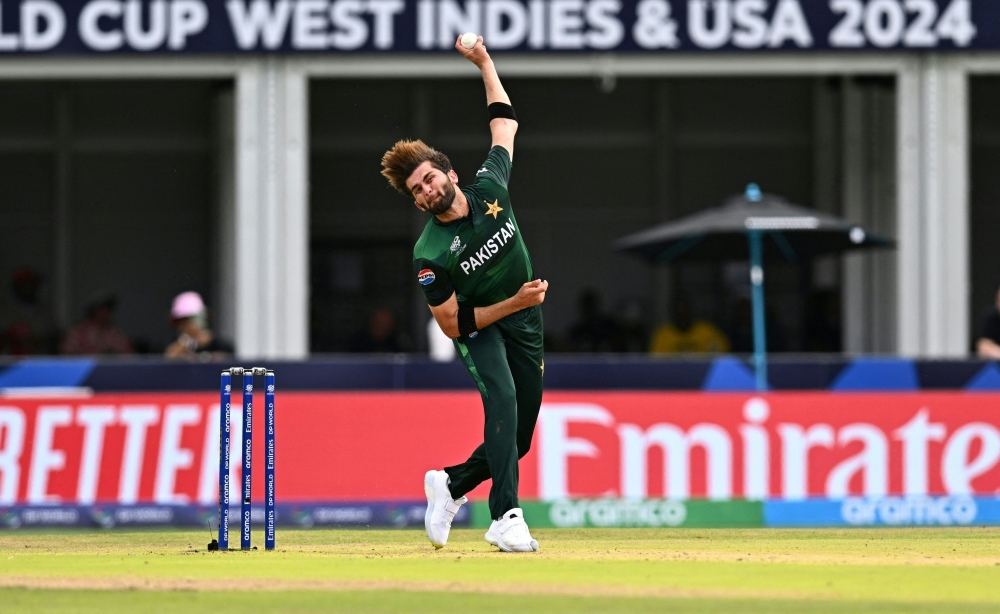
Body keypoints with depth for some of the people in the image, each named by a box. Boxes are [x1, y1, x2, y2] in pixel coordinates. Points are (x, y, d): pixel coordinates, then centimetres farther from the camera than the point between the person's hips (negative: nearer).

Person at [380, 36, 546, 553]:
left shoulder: (489, 187, -12)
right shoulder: (430, 254, -23)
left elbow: (504, 122, 5)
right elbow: (452, 325, -18)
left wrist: (484, 63, 3)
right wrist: (514, 303, -23)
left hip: (525, 321, 5)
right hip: (478, 326, -5)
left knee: (519, 438, 3)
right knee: (502, 396, -31)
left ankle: (451, 483, 28)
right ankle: (506, 517, -35)